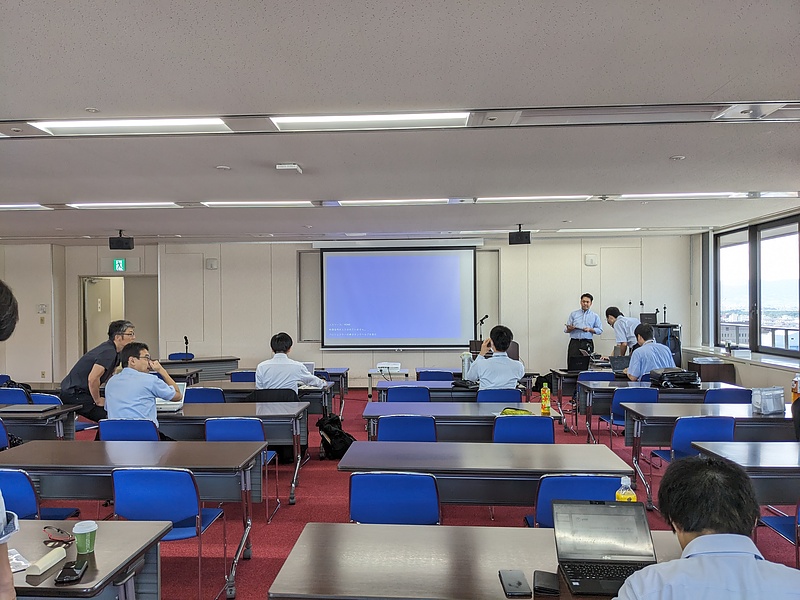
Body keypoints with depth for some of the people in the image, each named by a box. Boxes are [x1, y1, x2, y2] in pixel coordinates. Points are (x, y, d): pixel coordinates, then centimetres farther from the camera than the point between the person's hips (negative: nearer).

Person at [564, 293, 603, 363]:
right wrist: (570, 328, -13)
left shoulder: (595, 316, 12)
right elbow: (566, 329, 10)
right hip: (574, 343, 0)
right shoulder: (573, 314, 13)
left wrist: (590, 329, -8)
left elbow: (599, 330, 8)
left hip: (587, 344, 0)